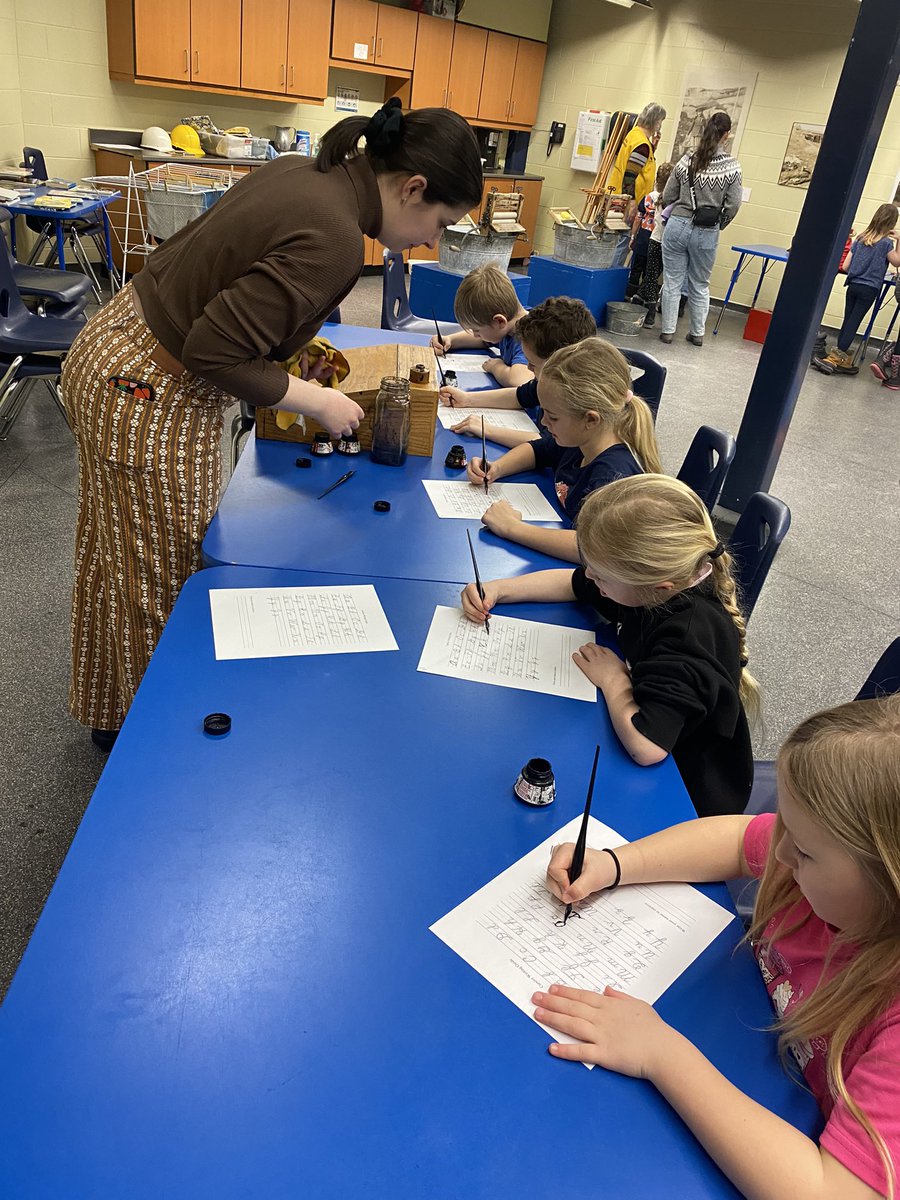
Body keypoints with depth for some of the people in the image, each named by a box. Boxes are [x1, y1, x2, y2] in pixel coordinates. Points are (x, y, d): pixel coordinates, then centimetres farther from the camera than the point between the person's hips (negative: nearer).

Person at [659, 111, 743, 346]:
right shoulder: (732, 167, -6)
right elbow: (733, 206, -6)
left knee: (672, 282, 9)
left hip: (678, 227, 0)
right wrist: (718, 226, 10)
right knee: (700, 285, 14)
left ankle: (667, 330, 11)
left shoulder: (686, 160, -2)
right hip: (707, 233, 0)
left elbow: (667, 198, 3)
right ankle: (698, 333, 22)